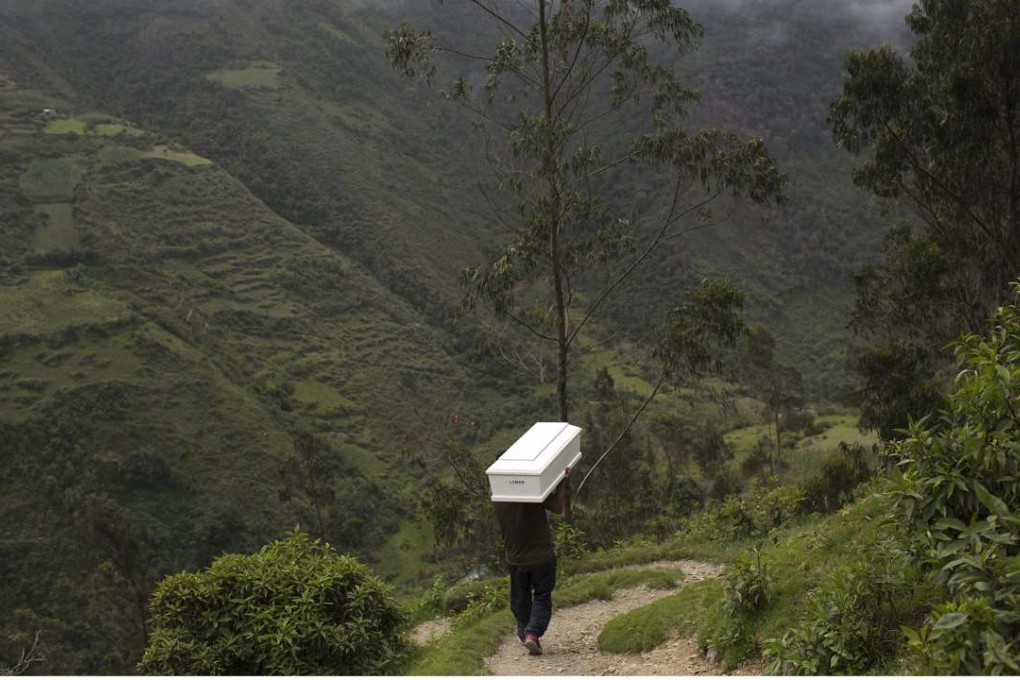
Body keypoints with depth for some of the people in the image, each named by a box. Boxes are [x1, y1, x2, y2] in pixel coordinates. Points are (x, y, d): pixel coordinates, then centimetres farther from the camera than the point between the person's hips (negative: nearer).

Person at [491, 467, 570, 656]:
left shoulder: (497, 500, -8)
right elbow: (559, 508, -13)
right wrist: (563, 483, -7)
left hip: (515, 558, 3)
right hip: (542, 556, -3)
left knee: (520, 598, 22)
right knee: (542, 598, 9)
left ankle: (524, 633, 36)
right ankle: (533, 633, -9)